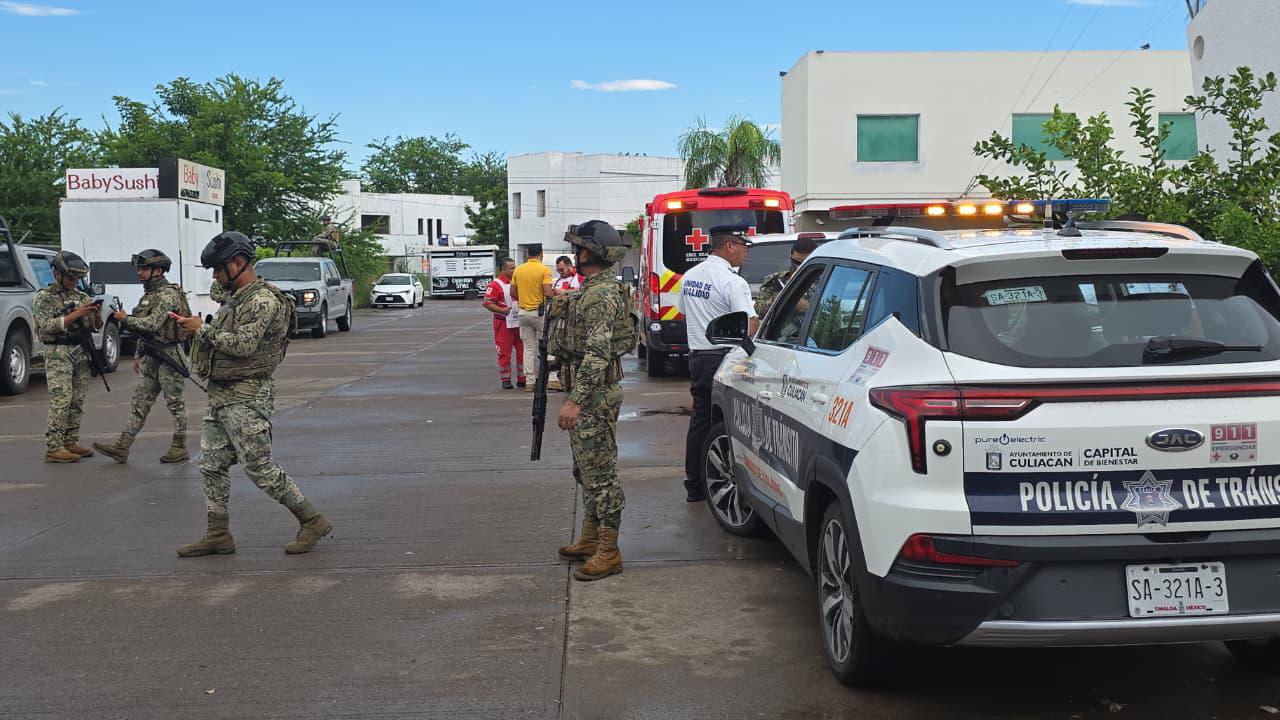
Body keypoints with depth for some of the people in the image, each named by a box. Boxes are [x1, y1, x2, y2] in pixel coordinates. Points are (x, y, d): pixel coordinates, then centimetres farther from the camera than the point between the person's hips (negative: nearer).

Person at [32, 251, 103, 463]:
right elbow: (46, 326, -13)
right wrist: (75, 315, -19)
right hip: (58, 354, -6)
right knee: (61, 400, -12)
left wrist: (96, 314, -7)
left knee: (77, 402, 6)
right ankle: (53, 448, -11)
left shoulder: (82, 296, 14)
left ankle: (71, 443, 13)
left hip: (82, 353, 6)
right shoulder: (45, 296, -2)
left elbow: (95, 327, 14)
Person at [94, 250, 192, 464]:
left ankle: (180, 448, 7)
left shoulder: (168, 294, -14)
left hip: (169, 356, -9)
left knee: (175, 404, -1)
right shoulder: (148, 295, 17)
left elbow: (152, 324, -23)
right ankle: (122, 447, 3)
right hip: (150, 358, 9)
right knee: (139, 402, 5)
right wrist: (138, 355, 20)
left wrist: (125, 320, -13)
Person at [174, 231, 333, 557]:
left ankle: (312, 520, 3)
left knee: (260, 468, -7)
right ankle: (218, 535, 16)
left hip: (246, 398, -10)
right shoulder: (235, 299, 16)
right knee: (211, 465, 9)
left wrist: (203, 329, -15)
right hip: (220, 396, 10)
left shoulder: (264, 300, -15)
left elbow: (243, 345, -23)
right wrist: (195, 330, 7)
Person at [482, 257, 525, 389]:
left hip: (519, 323, 6)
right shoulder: (496, 284, -9)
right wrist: (502, 310, -24)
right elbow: (487, 303, -15)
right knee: (504, 353, 0)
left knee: (523, 351, 7)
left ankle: (522, 379, 16)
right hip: (504, 323, -6)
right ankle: (505, 380, 9)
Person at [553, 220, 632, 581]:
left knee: (600, 473, -6)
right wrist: (575, 397, 25)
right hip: (588, 393, 11)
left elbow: (597, 353, -26)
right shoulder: (593, 289, 15)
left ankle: (608, 553, 0)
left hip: (594, 395, -11)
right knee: (587, 470, 18)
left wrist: (575, 400, -28)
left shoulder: (601, 295, -19)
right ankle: (590, 538, 29)